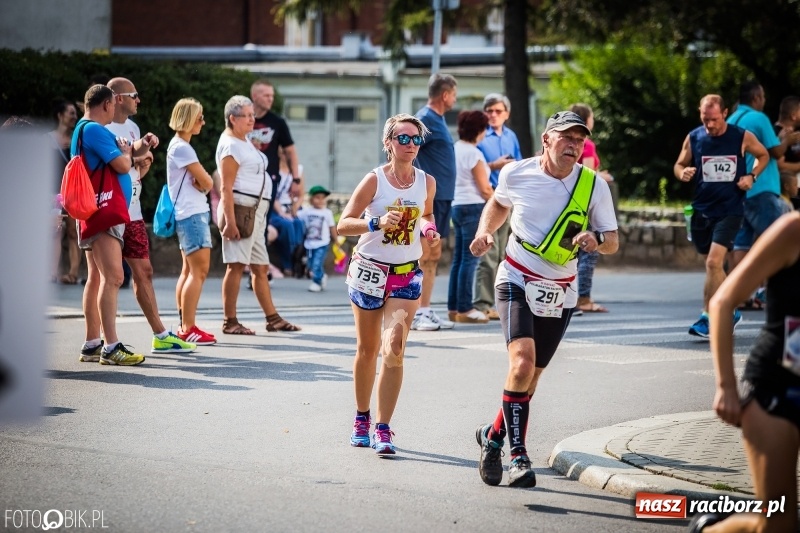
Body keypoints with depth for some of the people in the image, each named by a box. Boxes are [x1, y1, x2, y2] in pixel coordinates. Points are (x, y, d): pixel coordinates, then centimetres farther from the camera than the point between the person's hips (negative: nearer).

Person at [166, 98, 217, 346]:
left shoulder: (180, 146, 17)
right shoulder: (182, 148, -14)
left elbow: (203, 182, 12)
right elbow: (206, 182, -15)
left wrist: (200, 183, -8)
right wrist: (203, 182, 5)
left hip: (193, 213, 11)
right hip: (191, 214, -11)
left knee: (189, 271, 11)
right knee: (199, 271, -11)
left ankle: (185, 327, 14)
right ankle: (188, 329, -13)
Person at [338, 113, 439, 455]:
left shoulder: (427, 182, 1)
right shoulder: (374, 180, -10)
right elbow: (343, 224, -13)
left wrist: (429, 229, 0)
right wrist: (377, 223, -29)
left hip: (407, 275, 1)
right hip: (370, 270, -1)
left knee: (394, 349, -13)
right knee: (367, 350, 10)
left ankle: (383, 429, -11)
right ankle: (362, 419, 29)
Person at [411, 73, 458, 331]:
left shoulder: (438, 119, 17)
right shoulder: (425, 119, -12)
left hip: (442, 197, 10)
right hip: (428, 197, -10)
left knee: (433, 257, 10)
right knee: (421, 257, -7)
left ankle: (425, 311, 13)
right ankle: (413, 314, -6)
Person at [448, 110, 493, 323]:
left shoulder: (455, 149, 10)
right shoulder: (473, 154, -14)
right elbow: (484, 188, -12)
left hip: (457, 206, 9)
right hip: (473, 207, -9)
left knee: (459, 258, 13)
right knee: (469, 259, -5)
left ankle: (453, 307, 15)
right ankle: (464, 309, -4)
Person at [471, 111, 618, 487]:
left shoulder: (594, 185, -8)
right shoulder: (516, 174, -7)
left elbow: (612, 242, -4)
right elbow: (498, 204, 16)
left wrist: (596, 239, -26)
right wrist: (485, 230, -2)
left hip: (560, 293, 2)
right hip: (517, 281, -2)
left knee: (530, 377, 10)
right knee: (522, 363, -24)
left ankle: (494, 435, 35)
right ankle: (518, 455, -19)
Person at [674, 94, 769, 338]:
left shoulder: (742, 137, -5)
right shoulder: (693, 138, 0)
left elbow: (763, 155, 13)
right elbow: (679, 165, 10)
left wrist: (752, 176, -5)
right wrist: (683, 173, -14)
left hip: (730, 210, -4)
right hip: (702, 209, 4)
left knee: (714, 261, -18)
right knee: (714, 265, 14)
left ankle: (707, 317, -12)